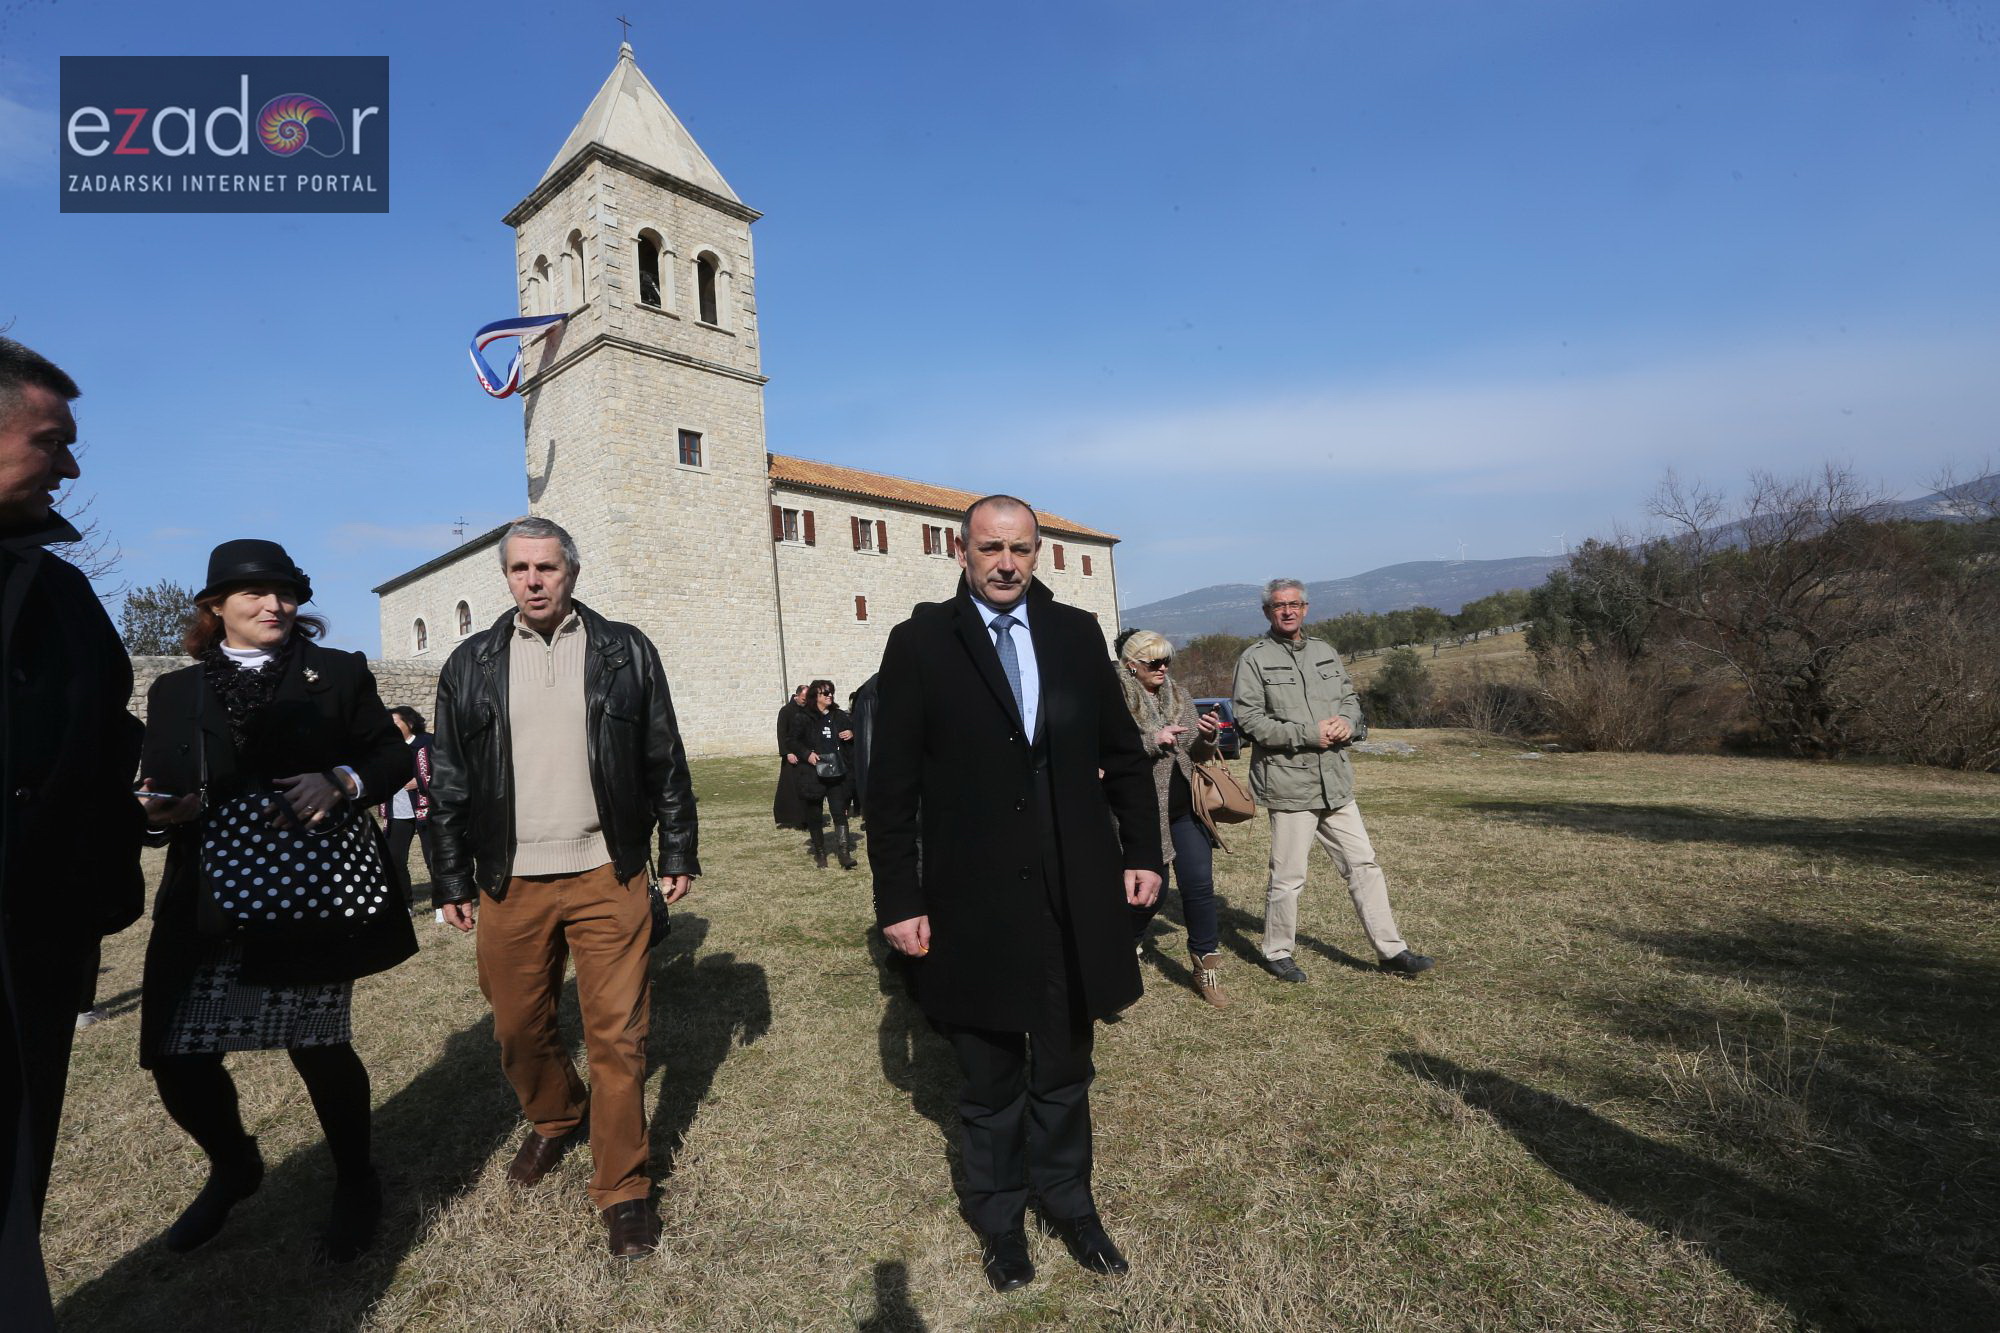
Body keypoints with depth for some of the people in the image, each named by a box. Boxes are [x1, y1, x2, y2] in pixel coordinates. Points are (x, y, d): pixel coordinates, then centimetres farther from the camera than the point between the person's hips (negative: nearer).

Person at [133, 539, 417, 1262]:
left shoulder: (339, 673, 5)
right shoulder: (175, 691, 13)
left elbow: (394, 756, 3)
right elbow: (155, 791, 12)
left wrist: (342, 783, -16)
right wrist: (161, 810, -11)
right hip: (207, 904, 3)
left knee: (320, 1048, 3)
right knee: (176, 1055, 5)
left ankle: (355, 1182, 29)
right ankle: (233, 1167, 38)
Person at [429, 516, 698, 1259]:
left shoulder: (624, 652, 1)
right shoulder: (471, 665, 6)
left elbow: (665, 762, 2)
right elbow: (450, 781, 9)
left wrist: (678, 854, 1)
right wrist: (453, 880, 9)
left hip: (607, 876, -2)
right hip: (509, 884, 3)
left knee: (616, 1034, 2)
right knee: (518, 1028, 16)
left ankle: (622, 1190, 19)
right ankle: (553, 1120, 46)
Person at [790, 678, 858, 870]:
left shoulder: (840, 716, 9)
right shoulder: (802, 718, -2)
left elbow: (852, 731, 22)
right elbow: (793, 742, 1)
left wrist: (852, 734, -1)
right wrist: (807, 753, -14)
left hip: (837, 773, 2)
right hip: (813, 773, -2)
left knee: (839, 811, -6)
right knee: (814, 814, 7)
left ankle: (843, 851, -7)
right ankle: (819, 851, 22)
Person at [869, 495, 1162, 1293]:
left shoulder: (1077, 634, 3)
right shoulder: (920, 642, -6)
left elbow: (1122, 754, 8)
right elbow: (891, 786, -6)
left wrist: (1142, 851, 5)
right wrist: (899, 900, -8)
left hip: (1074, 898, 3)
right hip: (973, 906, -2)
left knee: (1063, 1074, 20)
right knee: (989, 1084, 18)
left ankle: (1068, 1205, 43)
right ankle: (999, 1219, 41)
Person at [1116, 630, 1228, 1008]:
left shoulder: (1179, 696, 9)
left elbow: (1198, 756, 13)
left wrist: (1208, 737, -8)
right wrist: (1153, 740, -24)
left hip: (1185, 810, 5)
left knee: (1200, 885, 1)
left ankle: (1206, 966, 16)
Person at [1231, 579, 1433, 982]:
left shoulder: (1325, 653, 14)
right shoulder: (1254, 659, -5)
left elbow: (1350, 698, 19)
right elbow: (1248, 720, -13)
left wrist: (1347, 722, -5)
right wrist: (1308, 734, -17)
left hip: (1335, 782, 6)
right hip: (1288, 785, -6)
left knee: (1364, 865, 11)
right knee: (1288, 877, 3)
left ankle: (1391, 951, 23)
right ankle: (1277, 953, 22)